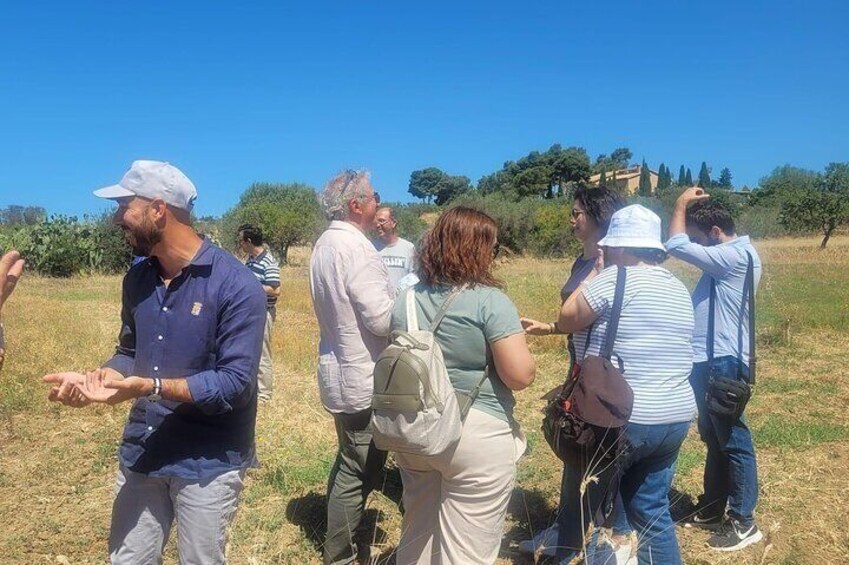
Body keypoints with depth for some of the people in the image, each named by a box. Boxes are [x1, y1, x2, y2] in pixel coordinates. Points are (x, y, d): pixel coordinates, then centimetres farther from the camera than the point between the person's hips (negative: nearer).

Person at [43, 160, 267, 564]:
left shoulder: (236, 285, -19)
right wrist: (95, 378, -8)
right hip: (140, 452, 6)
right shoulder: (138, 279, 3)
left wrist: (151, 387, -29)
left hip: (207, 461, -6)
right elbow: (130, 353, 13)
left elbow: (235, 382, -22)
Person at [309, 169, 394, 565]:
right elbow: (382, 319, -24)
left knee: (349, 463, 22)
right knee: (359, 471, 3)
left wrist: (397, 296, 12)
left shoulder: (324, 244, 10)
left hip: (341, 369, 10)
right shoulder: (354, 247, -21)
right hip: (364, 377, -10)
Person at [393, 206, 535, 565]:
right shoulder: (489, 300, -15)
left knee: (417, 534, 24)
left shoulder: (405, 300, 5)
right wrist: (513, 338, 1)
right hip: (476, 435, -6)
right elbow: (520, 376, -17)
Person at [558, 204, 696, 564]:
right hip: (676, 418, 7)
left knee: (594, 502, 12)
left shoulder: (614, 279, -14)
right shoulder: (679, 289, 12)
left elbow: (568, 319, -6)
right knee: (651, 510, 17)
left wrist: (595, 273, 3)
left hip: (622, 419, -7)